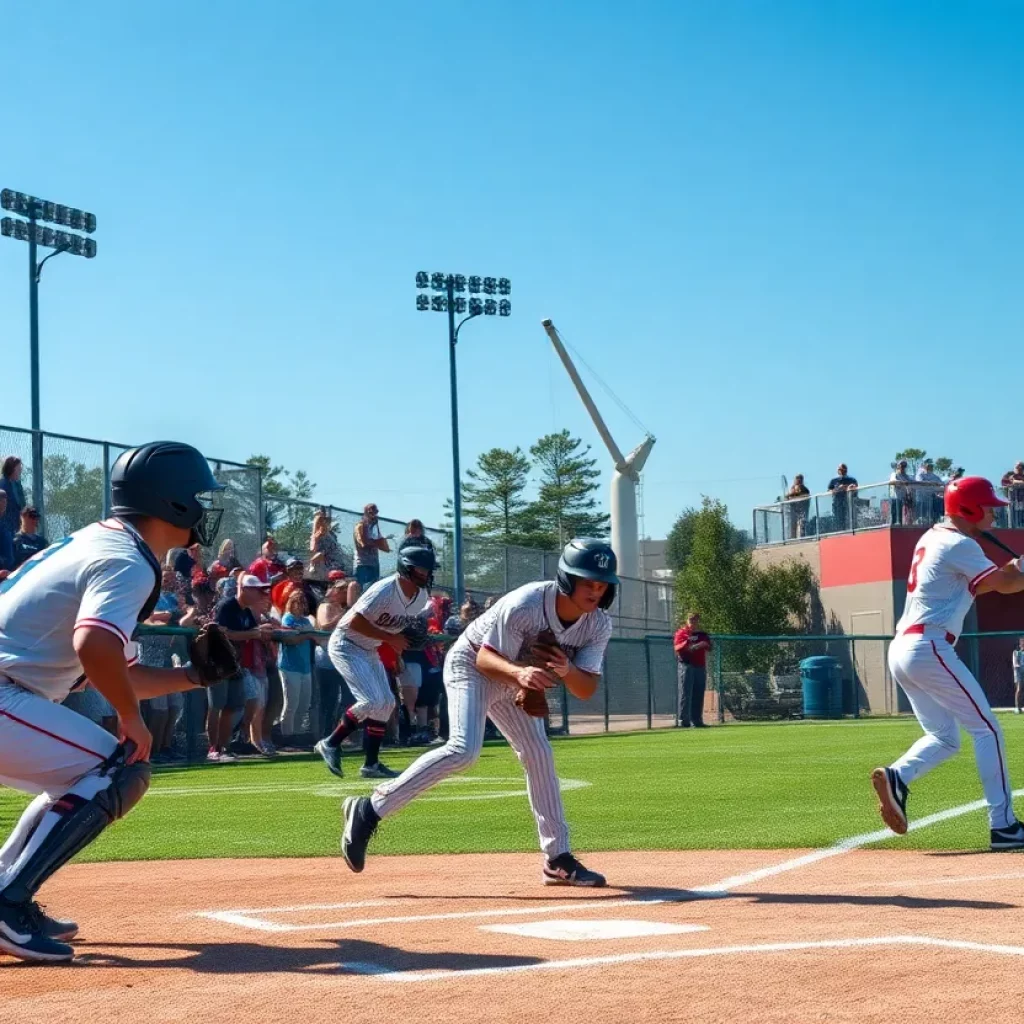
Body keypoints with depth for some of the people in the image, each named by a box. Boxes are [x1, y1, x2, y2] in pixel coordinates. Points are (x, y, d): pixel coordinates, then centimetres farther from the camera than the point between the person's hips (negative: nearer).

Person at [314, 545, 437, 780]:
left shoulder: (422, 595, -2)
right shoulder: (385, 590, -27)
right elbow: (355, 622, -29)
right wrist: (390, 638, -26)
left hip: (369, 650, 9)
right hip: (346, 644, -9)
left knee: (386, 703, 5)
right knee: (372, 701, -19)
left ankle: (371, 764, 13)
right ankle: (330, 744, -3)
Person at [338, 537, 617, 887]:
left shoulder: (599, 625, -15)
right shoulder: (524, 605, -33)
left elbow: (587, 690, -16)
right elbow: (485, 659, -30)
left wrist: (567, 671, -38)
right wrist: (519, 672, -51)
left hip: (512, 680, 8)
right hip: (470, 666, -7)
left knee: (539, 756, 8)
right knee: (463, 749, -26)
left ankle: (558, 859, 18)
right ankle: (369, 810, -22)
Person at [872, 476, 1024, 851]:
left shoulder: (932, 538, 19)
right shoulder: (959, 545, -9)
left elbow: (981, 583, 25)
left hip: (901, 650, 9)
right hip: (929, 648, -9)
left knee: (945, 737, 14)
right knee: (986, 729, -4)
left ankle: (897, 776, -11)